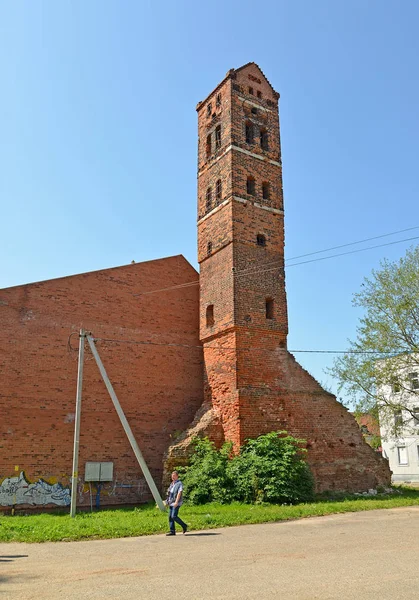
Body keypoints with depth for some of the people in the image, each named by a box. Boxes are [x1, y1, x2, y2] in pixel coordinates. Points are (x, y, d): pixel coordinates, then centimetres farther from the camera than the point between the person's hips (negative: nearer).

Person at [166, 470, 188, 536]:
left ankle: (184, 526, 3)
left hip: (176, 503, -8)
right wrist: (168, 501, 18)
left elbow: (179, 493, -18)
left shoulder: (179, 483, -7)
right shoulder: (172, 484, 18)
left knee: (174, 516, -15)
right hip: (171, 503, 8)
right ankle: (172, 531, 8)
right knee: (170, 517, 4)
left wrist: (176, 502, -27)